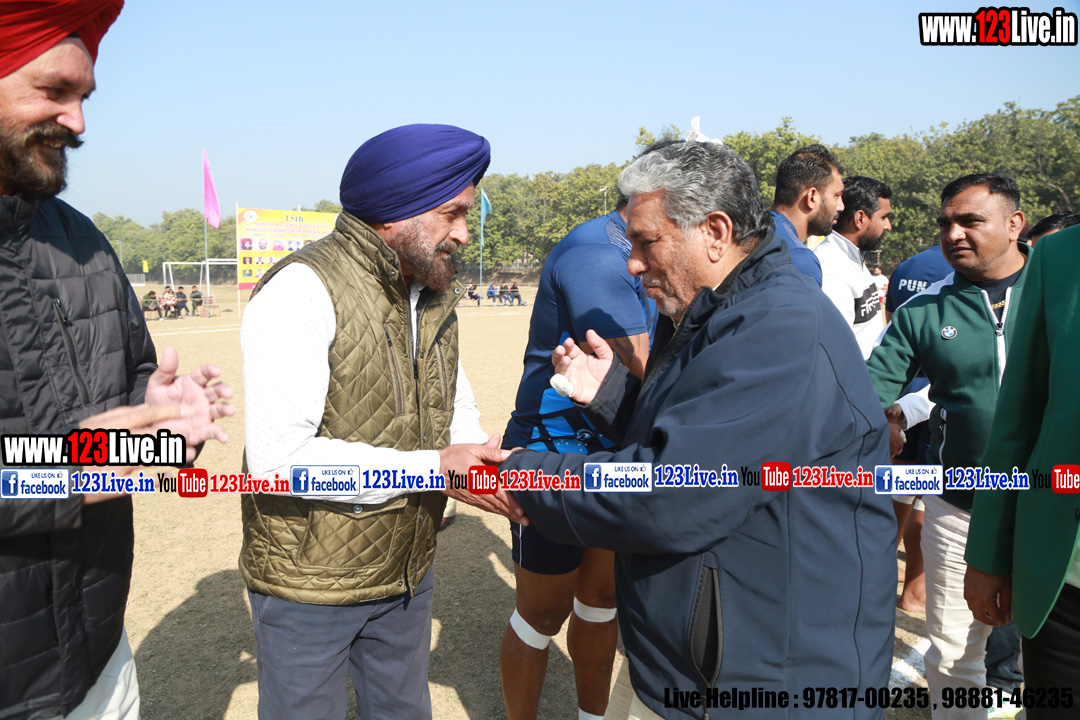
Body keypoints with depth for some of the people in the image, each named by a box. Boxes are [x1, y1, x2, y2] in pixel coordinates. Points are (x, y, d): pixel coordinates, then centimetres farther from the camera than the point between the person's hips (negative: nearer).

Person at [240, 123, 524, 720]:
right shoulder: (302, 291, -22)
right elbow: (277, 458, -29)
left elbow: (457, 410, 12)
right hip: (309, 589, -7)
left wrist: (488, 461, -10)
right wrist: (430, 469, -27)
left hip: (407, 574, 7)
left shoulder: (433, 298, 5)